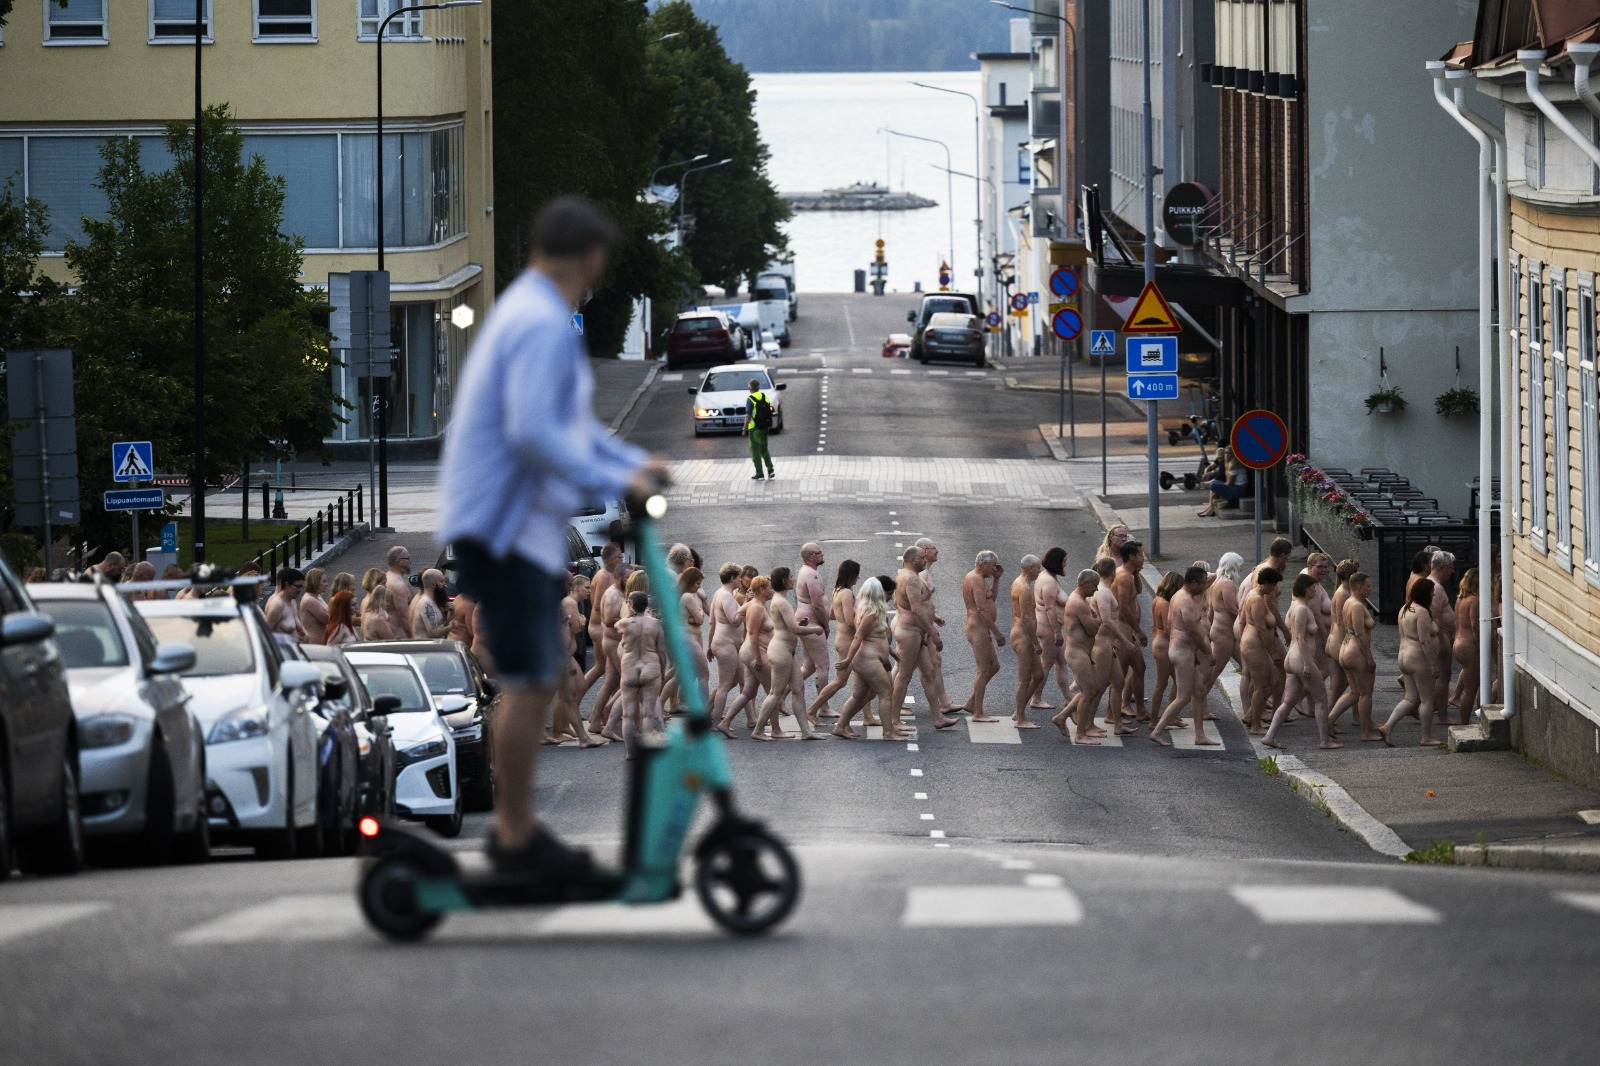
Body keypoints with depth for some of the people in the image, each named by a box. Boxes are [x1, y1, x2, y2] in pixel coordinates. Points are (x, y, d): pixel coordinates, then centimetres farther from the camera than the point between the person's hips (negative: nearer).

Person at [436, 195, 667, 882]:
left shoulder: (527, 312, 17)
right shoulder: (542, 324, -18)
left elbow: (566, 421, 26)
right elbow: (533, 433, -28)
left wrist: (633, 463, 17)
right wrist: (614, 484, -25)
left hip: (527, 528, 11)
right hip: (504, 527, -11)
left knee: (536, 677, 15)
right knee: (529, 682, -8)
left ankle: (514, 825, 21)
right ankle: (517, 837, -3)